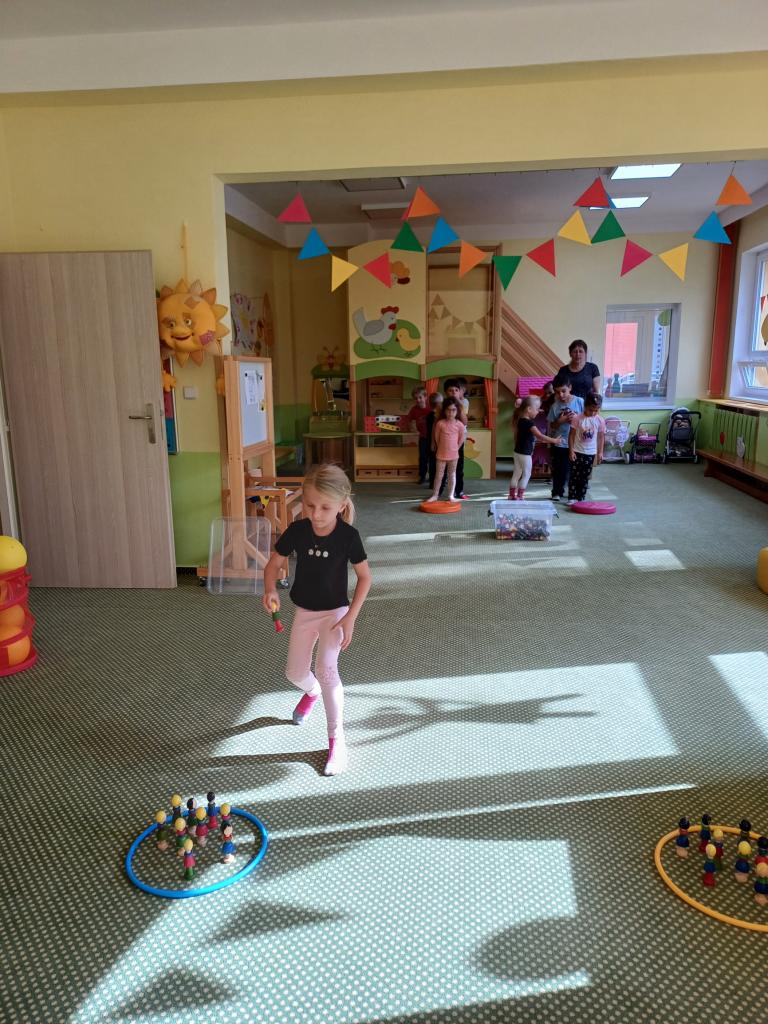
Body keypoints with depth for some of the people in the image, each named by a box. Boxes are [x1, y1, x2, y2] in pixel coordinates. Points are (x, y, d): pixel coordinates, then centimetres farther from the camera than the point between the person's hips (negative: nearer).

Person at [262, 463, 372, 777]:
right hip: (304, 611, 4)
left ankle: (337, 740, -6)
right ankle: (312, 692, 51)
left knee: (326, 668, -22)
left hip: (335, 611, -4)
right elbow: (273, 564, -4)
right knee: (295, 674, 12)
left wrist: (350, 617, -16)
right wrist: (270, 590, -26)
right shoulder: (296, 531, -15)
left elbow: (364, 577, -10)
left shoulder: (348, 536, -21)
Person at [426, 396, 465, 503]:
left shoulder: (459, 424, -6)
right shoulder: (440, 423, -9)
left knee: (452, 475, 10)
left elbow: (462, 437, 4)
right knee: (439, 475, 5)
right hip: (441, 453, -1)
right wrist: (441, 447, 6)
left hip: (453, 454, 1)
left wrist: (456, 448, 8)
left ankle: (451, 495, 17)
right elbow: (436, 437, 0)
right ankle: (435, 495, 12)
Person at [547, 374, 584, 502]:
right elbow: (551, 426, 2)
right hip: (559, 443, 0)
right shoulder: (555, 406, -2)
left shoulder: (580, 402, -5)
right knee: (559, 469, 5)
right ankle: (557, 492, 17)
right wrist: (560, 421, -16)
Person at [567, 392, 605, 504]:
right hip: (577, 452, -2)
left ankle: (581, 498, 17)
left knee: (585, 477, 9)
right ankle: (572, 498, 6)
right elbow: (571, 435, -7)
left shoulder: (600, 420, -3)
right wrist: (571, 450, -10)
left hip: (590, 453, 2)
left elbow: (601, 437, 4)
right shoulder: (577, 418, -11)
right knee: (574, 476, 0)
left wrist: (600, 452, 3)